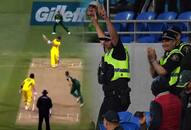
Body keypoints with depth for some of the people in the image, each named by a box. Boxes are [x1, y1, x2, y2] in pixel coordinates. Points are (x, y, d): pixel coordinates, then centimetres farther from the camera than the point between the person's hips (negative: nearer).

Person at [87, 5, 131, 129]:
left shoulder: (119, 52, -4)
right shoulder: (108, 52, 19)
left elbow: (114, 36, -19)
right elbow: (102, 36, 30)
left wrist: (106, 18, -25)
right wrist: (95, 21, 31)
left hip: (118, 94, -9)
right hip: (109, 94, 9)